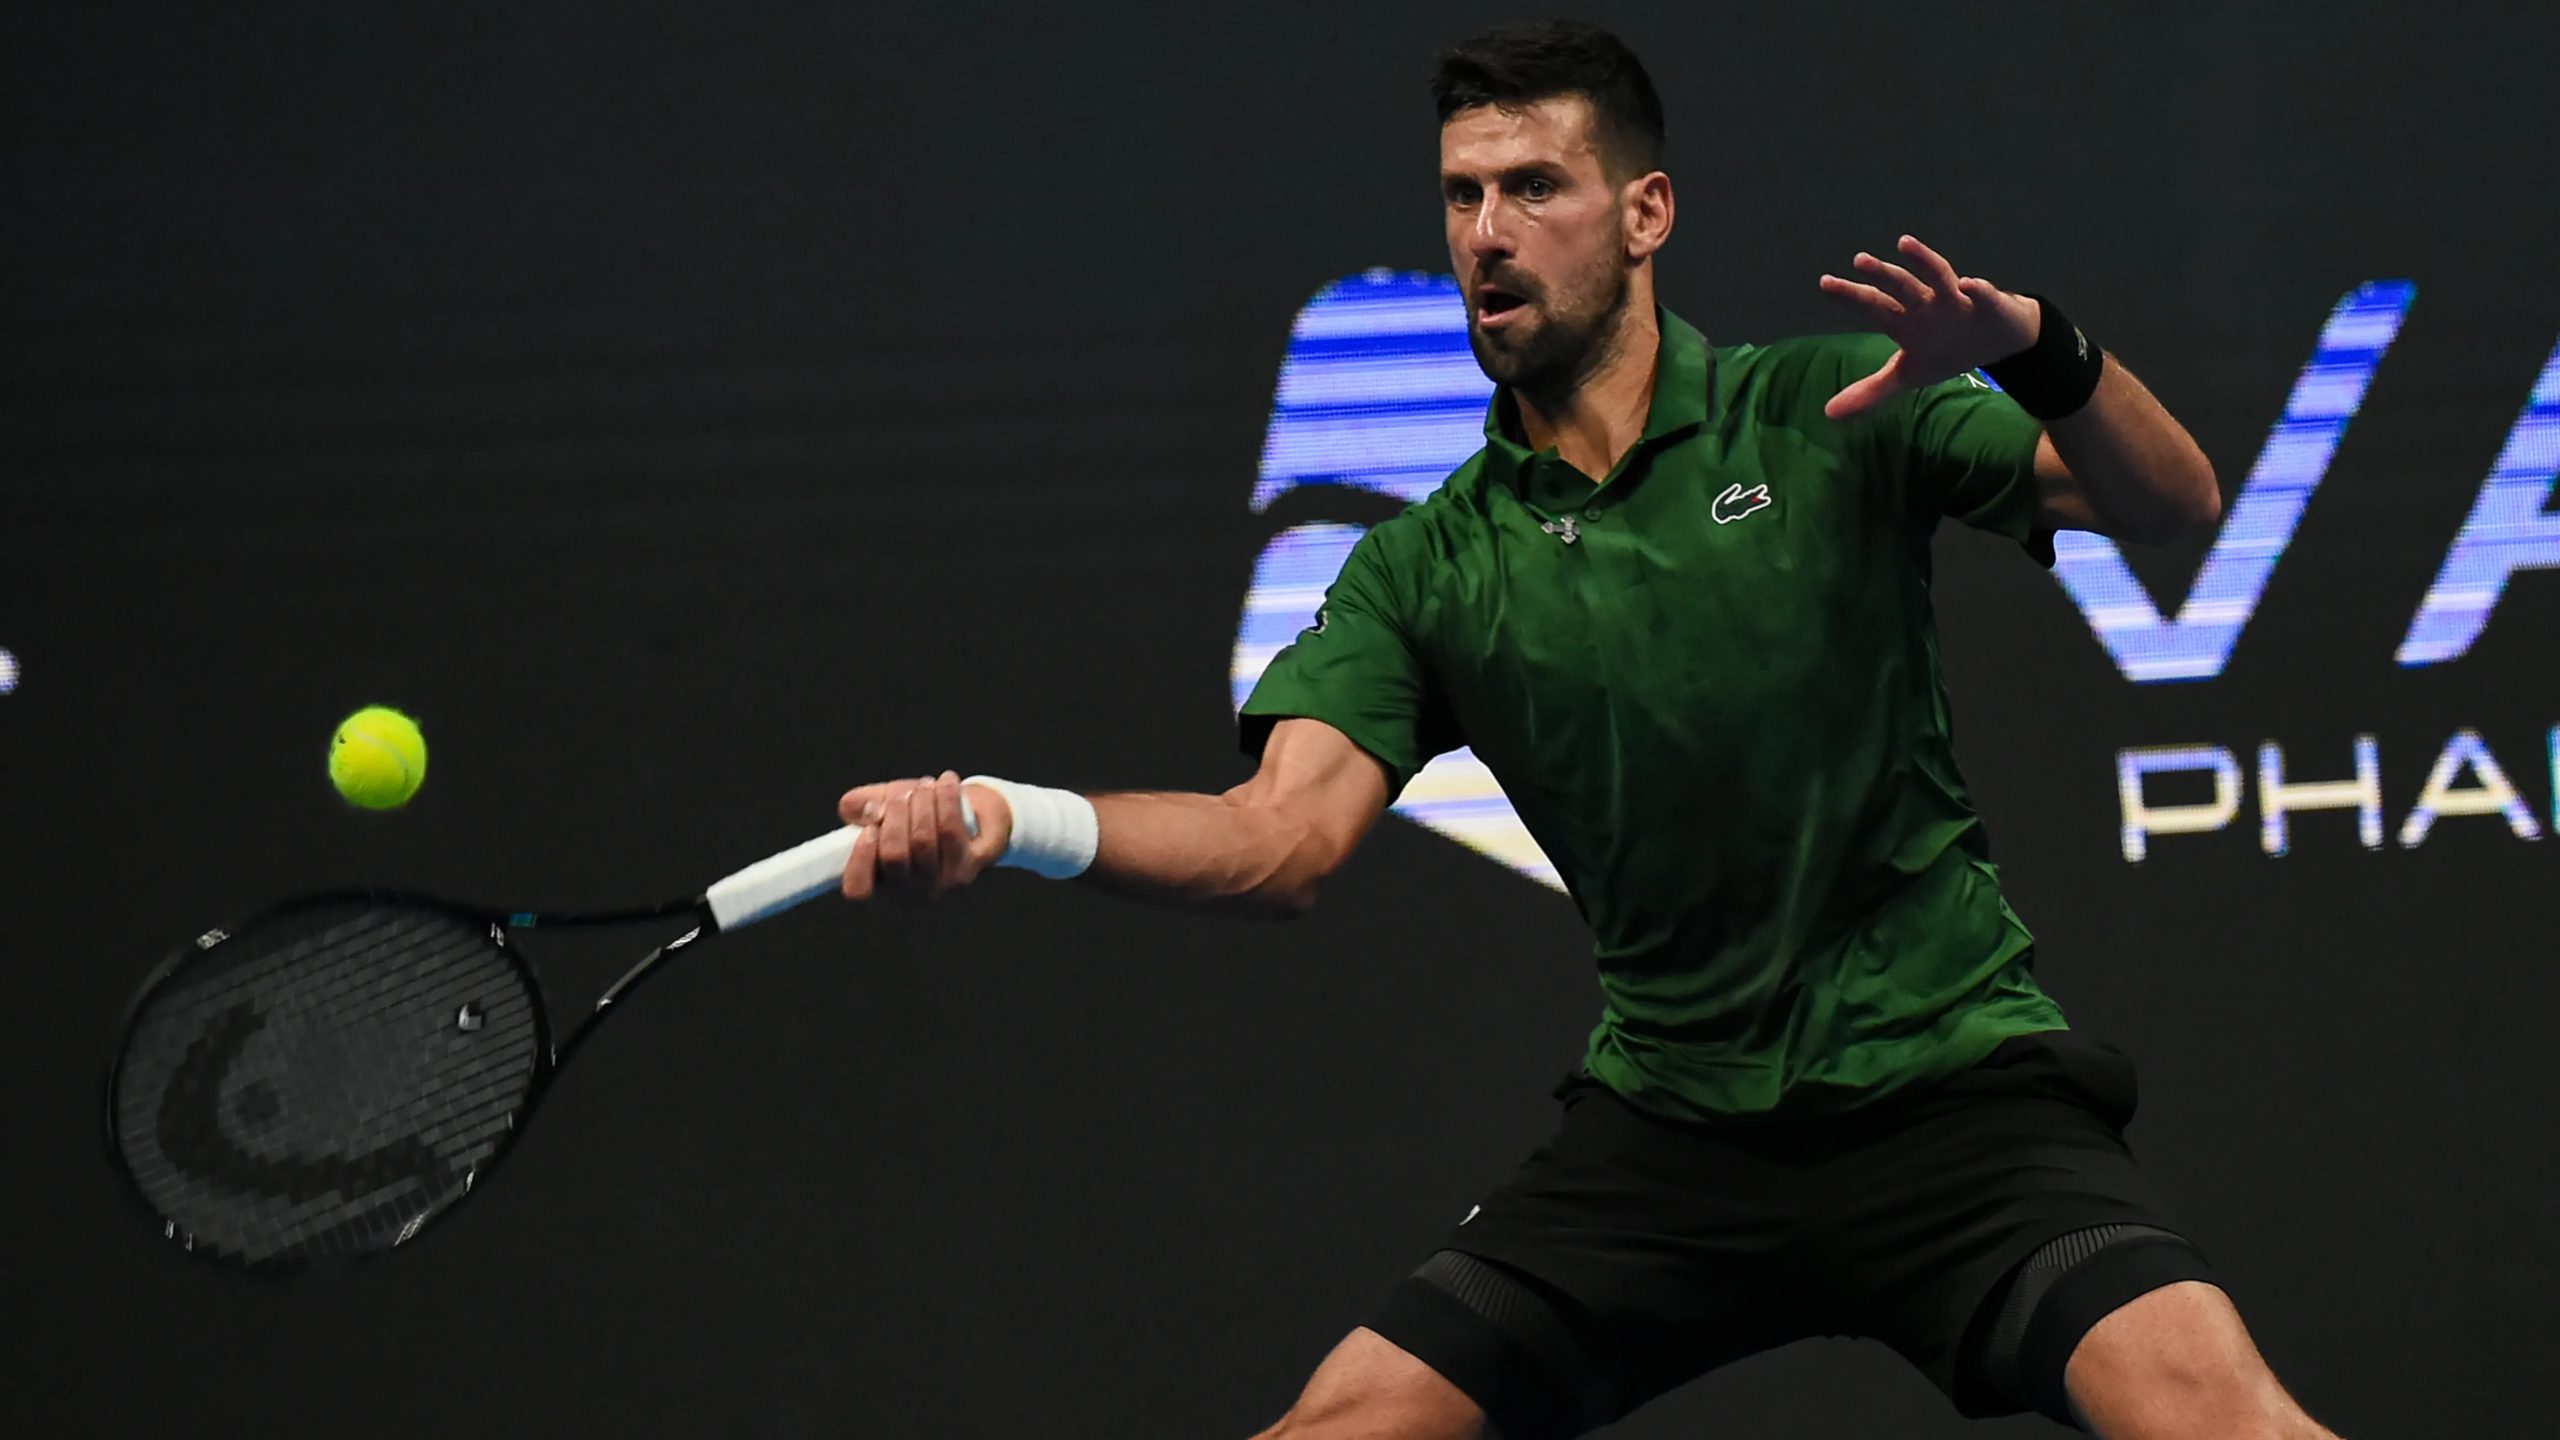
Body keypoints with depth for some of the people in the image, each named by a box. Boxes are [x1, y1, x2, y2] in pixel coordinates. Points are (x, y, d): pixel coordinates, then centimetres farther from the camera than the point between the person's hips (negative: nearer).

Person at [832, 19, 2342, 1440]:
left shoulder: (1830, 413, -2)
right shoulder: (1425, 569, 4)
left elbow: (2172, 501, -8)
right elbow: (1291, 830, -9)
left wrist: (2029, 343, -30)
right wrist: (1006, 822, -27)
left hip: (1949, 1081, -3)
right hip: (1668, 1120, 3)